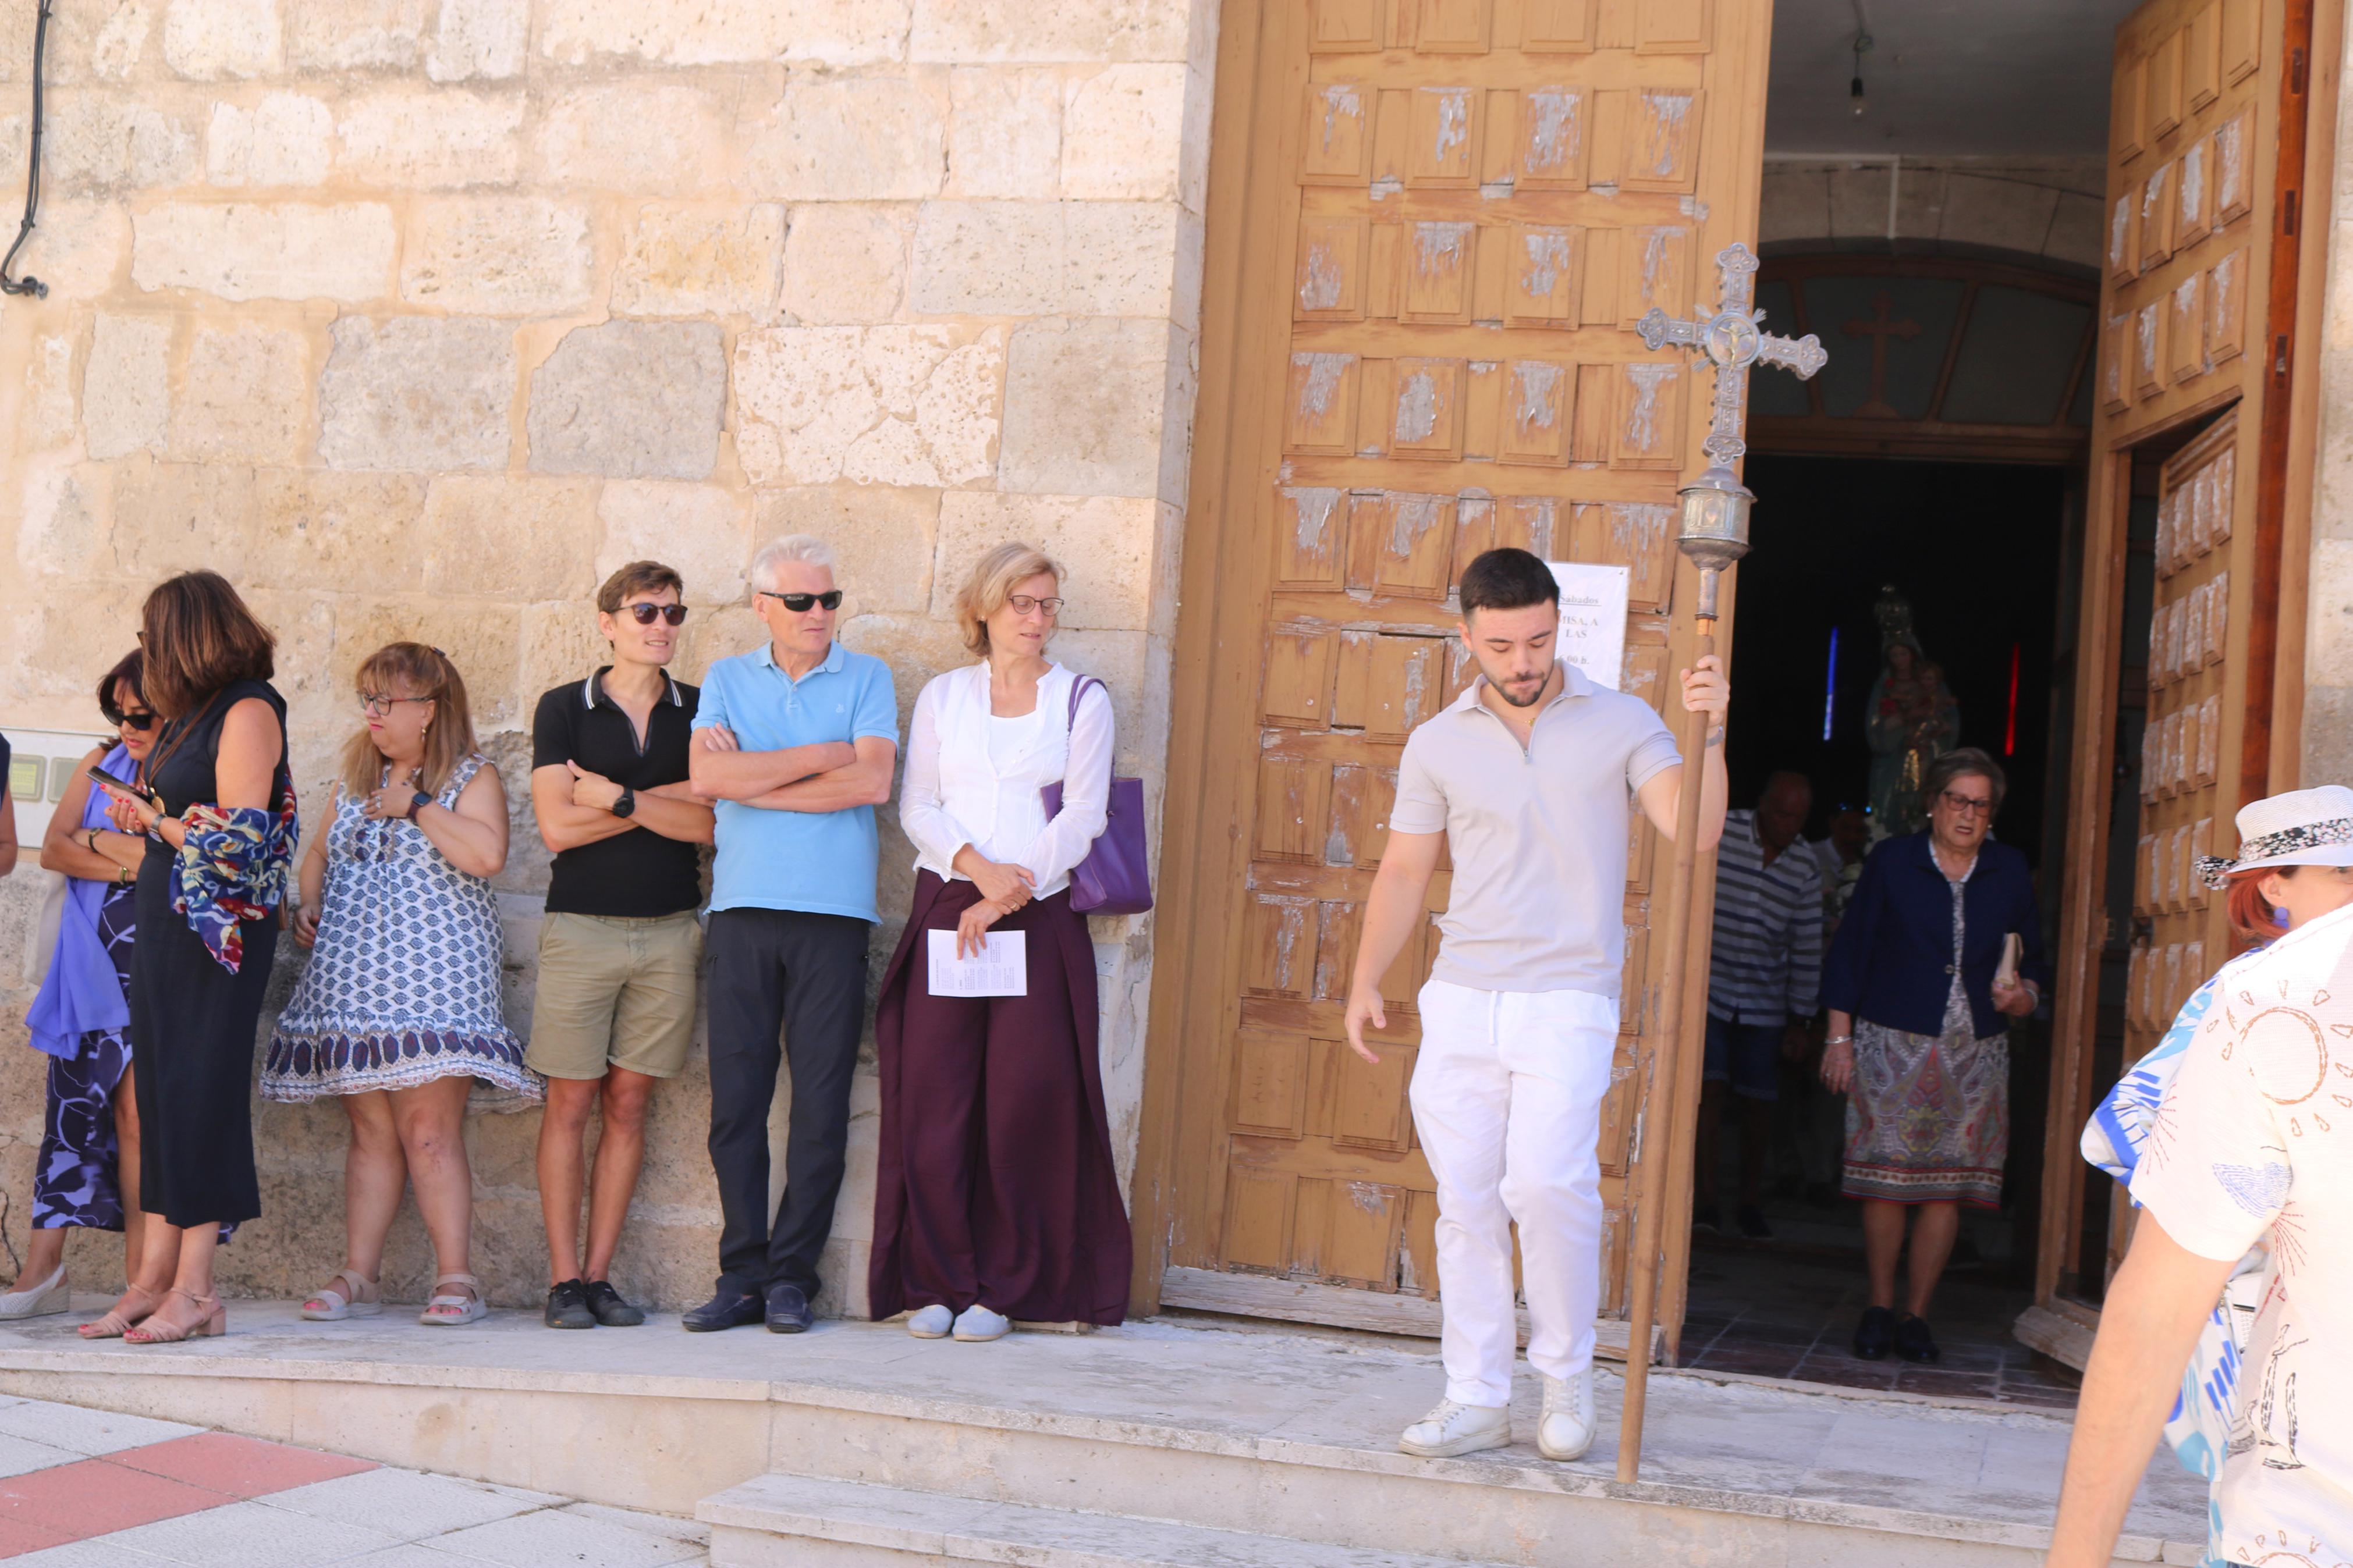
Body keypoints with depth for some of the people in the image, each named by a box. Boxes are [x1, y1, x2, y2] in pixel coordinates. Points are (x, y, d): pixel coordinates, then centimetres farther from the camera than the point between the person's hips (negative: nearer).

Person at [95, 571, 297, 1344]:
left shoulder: (249, 710, -10)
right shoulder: (193, 714, 15)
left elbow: (238, 840, -17)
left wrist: (153, 820, -7)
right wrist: (142, 816, -1)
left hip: (221, 927, -8)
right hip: (163, 919, 8)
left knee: (198, 1091, -7)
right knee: (158, 1091, 7)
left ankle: (194, 1291, -3)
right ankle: (154, 1282, 10)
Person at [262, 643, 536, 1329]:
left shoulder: (472, 777, 1)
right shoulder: (357, 779, 19)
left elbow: (487, 855, -16)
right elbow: (320, 852, 29)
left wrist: (417, 805, -10)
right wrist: (308, 904, 10)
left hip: (434, 977, -6)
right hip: (354, 982, 6)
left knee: (429, 1130, -11)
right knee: (370, 1131, 5)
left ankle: (455, 1279, -7)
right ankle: (357, 1277, 7)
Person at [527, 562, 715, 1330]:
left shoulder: (697, 711, 9)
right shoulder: (564, 708, 4)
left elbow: (714, 824, -2)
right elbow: (557, 826, -7)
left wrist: (621, 797, -9)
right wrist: (670, 800, -4)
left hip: (669, 931, 2)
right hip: (581, 925, -2)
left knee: (629, 1103, 4)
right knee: (571, 1102, -3)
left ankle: (599, 1275, 10)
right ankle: (563, 1280, 3)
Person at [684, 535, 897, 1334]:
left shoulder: (867, 679, 8)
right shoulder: (727, 679, 13)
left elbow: (871, 782, -8)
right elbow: (707, 774, -5)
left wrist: (752, 780, -4)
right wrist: (823, 756, -5)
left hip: (833, 912, -1)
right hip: (743, 909, 1)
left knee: (822, 1103, -2)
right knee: (736, 1099, 0)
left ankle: (792, 1277, 6)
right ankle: (742, 1276, 7)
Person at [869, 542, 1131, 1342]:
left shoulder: (1081, 698, 7)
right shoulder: (943, 697, 14)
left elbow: (1083, 815, -1)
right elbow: (916, 806, 6)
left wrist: (1012, 891, -10)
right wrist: (977, 866, -11)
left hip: (1041, 916, -1)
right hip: (945, 907, 2)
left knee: (1026, 1102, -4)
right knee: (933, 1100, -2)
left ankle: (1002, 1288, 5)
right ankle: (937, 1282, 6)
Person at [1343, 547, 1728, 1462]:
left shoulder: (1620, 724, 1)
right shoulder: (1438, 744, 8)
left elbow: (1695, 831, -9)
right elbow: (1404, 873, 13)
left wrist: (1710, 736, -23)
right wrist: (1366, 982, 7)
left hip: (1567, 1001, -3)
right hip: (1460, 1000, 3)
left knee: (1547, 1180, -17)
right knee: (1465, 1197, 2)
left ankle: (1567, 1380, 2)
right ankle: (1477, 1398, 11)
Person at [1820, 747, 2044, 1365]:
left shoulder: (2011, 872, 10)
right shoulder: (1892, 862, 3)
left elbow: (2033, 961, 17)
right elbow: (1849, 953, 3)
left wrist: (2022, 997, -6)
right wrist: (1840, 1036, -2)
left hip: (1975, 1053, 2)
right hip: (1892, 1044, -2)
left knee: (1948, 1186, -1)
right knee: (1885, 1180, -4)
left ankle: (1916, 1315, 9)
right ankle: (1879, 1308, 11)